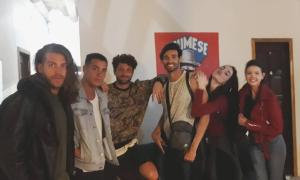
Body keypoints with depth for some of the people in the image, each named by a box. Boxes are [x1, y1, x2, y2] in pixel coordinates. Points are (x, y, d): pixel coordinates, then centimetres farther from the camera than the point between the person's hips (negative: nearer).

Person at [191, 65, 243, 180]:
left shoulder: (223, 99, -22)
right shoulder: (203, 90, -4)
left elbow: (196, 112, -36)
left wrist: (201, 88, -28)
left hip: (219, 146, -6)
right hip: (205, 142, 6)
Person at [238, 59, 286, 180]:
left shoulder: (269, 96, -22)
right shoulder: (243, 94, -7)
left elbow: (277, 128, -23)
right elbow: (242, 115, 13)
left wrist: (247, 123, -21)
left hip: (274, 144, -4)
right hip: (255, 144, 4)